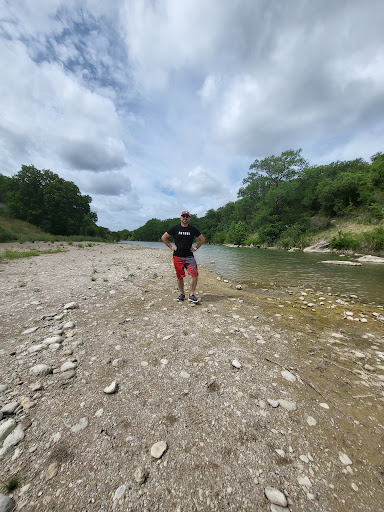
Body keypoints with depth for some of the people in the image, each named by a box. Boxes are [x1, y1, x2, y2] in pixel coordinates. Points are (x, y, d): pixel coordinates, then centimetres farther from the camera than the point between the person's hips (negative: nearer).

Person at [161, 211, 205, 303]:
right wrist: (171, 247, 4)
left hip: (189, 256, 1)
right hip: (177, 257, 0)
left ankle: (191, 295, -1)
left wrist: (195, 248, 8)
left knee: (194, 275, -12)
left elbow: (202, 239, 17)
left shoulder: (193, 229, 7)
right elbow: (164, 237, 12)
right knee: (180, 276, 6)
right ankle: (181, 294, 23)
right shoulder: (175, 228, 5)